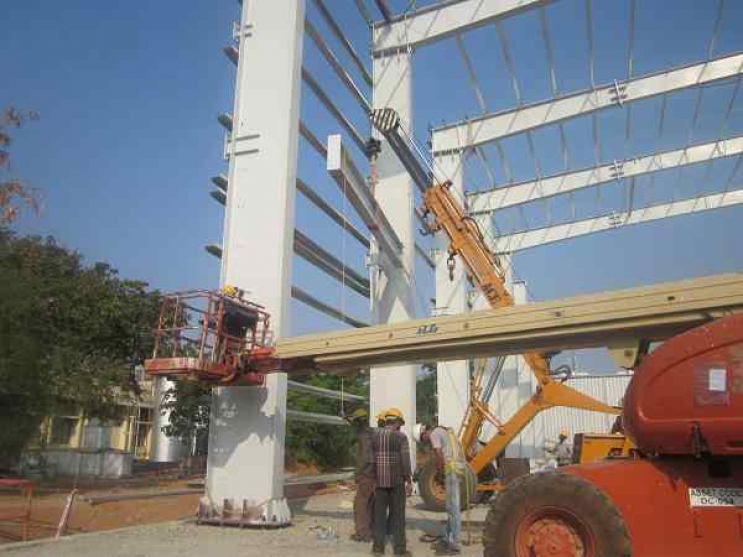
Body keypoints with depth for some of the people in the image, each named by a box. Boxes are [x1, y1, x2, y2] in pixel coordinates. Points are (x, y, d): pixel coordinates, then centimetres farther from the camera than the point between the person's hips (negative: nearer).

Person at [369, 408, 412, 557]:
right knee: (397, 515, 4)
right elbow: (405, 461, -14)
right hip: (397, 481, -3)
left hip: (380, 481, 3)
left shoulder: (375, 437, 3)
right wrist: (409, 482, -8)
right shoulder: (401, 437, -10)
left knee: (380, 514, 11)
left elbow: (371, 461, 3)